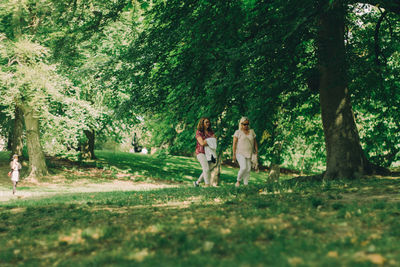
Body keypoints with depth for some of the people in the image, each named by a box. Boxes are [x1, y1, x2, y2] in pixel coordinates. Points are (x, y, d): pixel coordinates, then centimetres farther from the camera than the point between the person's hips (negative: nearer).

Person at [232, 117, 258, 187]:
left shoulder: (251, 131, 10)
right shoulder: (238, 132, -3)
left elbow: (255, 142, 14)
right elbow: (234, 144, -5)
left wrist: (256, 152, 5)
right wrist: (234, 154, -10)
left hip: (249, 154, 4)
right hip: (240, 153, -4)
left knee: (248, 169, -3)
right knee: (243, 167, -18)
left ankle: (246, 184, 3)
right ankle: (238, 180, 4)